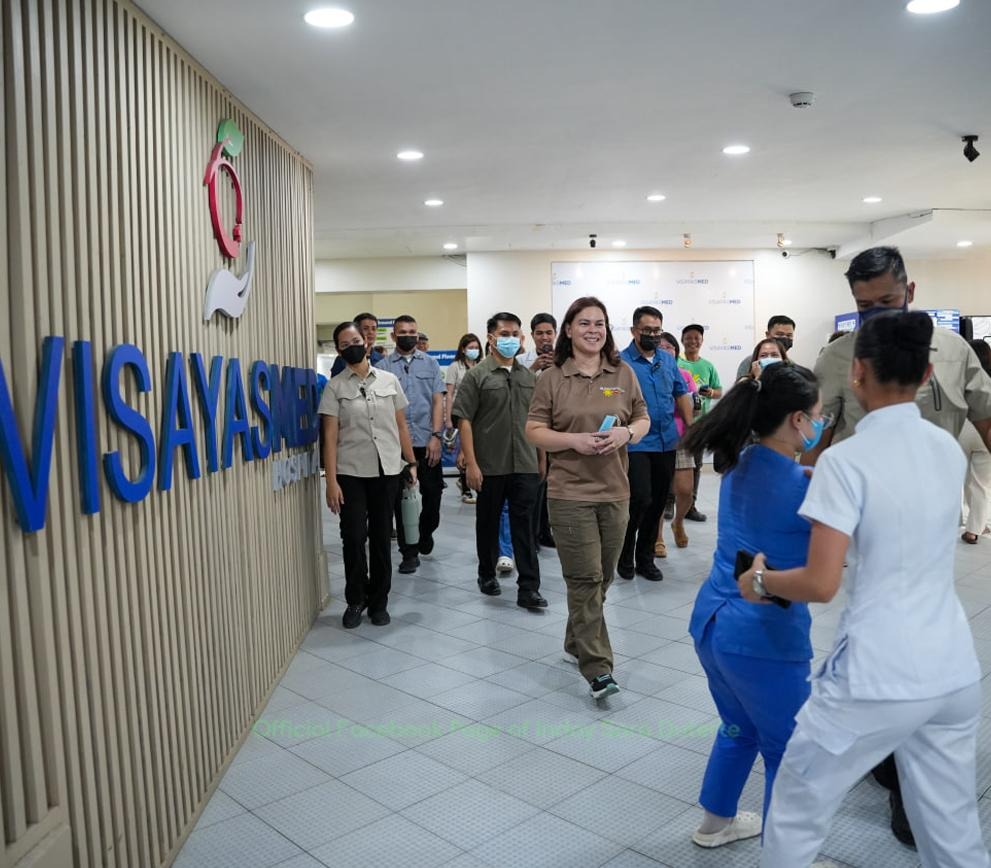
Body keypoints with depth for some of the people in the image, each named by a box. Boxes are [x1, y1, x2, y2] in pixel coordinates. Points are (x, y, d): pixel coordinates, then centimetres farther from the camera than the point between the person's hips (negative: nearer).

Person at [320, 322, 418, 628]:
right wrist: (331, 481, -9)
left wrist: (411, 462, 6)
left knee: (381, 537, 8)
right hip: (351, 473, -2)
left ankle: (379, 601, 22)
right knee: (354, 537, -1)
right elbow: (330, 437, -4)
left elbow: (401, 425, 11)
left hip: (387, 470, 2)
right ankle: (355, 600, 20)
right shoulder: (334, 387, 0)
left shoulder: (389, 380, 6)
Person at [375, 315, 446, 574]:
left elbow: (437, 401, 4)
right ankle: (409, 552, 14)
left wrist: (436, 436, -6)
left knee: (432, 494, 6)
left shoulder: (430, 364, 9)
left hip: (427, 442, 1)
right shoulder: (383, 367, 3)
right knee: (401, 499, 4)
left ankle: (425, 533, 35)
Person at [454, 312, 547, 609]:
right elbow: (464, 420, -8)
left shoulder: (529, 376, 10)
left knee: (526, 527, 1)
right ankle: (487, 574, 31)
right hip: (490, 467, -2)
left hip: (526, 465, 3)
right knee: (488, 523, 13)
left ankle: (528, 589, 5)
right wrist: (471, 463, -14)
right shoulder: (477, 375, -4)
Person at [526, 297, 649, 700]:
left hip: (615, 492, 4)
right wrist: (574, 440, -17)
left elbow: (643, 419, 12)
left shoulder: (623, 374, 8)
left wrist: (626, 433, -10)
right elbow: (534, 431, -1)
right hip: (570, 493, -4)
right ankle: (597, 669, 0)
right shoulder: (551, 378, -1)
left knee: (602, 577, 14)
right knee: (585, 579, -5)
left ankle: (577, 642, 35)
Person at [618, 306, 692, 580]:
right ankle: (625, 555, 12)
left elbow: (682, 395, 16)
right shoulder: (621, 362, -7)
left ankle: (645, 558, 25)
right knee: (640, 499, -11)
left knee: (658, 502, 10)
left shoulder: (669, 361, 11)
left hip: (667, 443, 6)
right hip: (636, 444, -6)